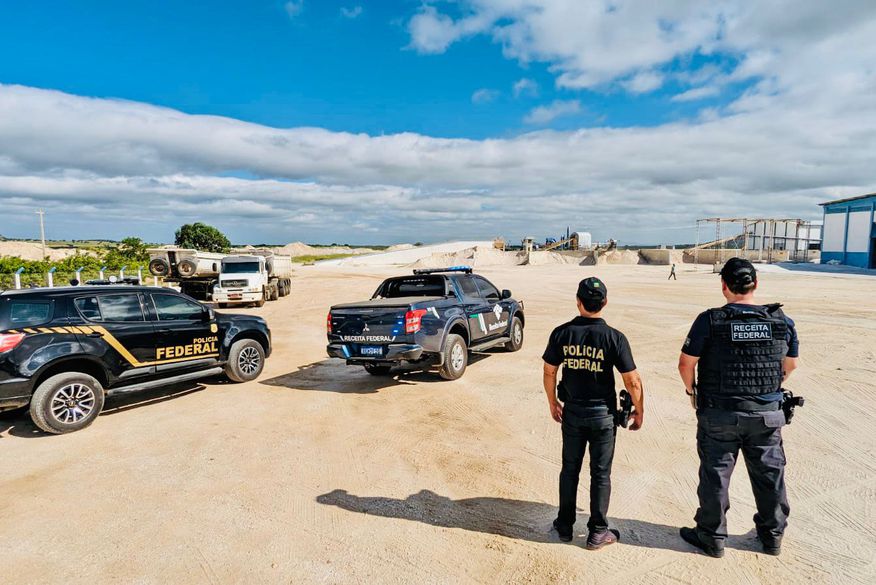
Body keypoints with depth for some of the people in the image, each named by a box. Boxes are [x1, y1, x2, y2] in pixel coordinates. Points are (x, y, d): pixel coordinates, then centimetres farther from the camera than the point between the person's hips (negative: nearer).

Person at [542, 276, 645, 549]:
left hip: (572, 412, 2)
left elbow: (549, 372, -1)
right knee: (600, 473, 11)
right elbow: (633, 381, -12)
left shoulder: (562, 333, -9)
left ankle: (565, 526, 29)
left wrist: (552, 402, 14)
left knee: (570, 469, 16)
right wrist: (639, 410, 4)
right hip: (602, 414, -2)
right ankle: (597, 532, 23)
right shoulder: (614, 337, -15)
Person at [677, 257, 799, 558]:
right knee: (769, 474, 20)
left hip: (719, 416, -3)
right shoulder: (782, 321, -3)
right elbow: (790, 365, 10)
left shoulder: (710, 321, -16)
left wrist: (691, 390, 7)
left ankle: (712, 538, 24)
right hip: (767, 414, 4)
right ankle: (772, 535, 37)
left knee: (715, 476, 10)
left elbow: (686, 364, -11)